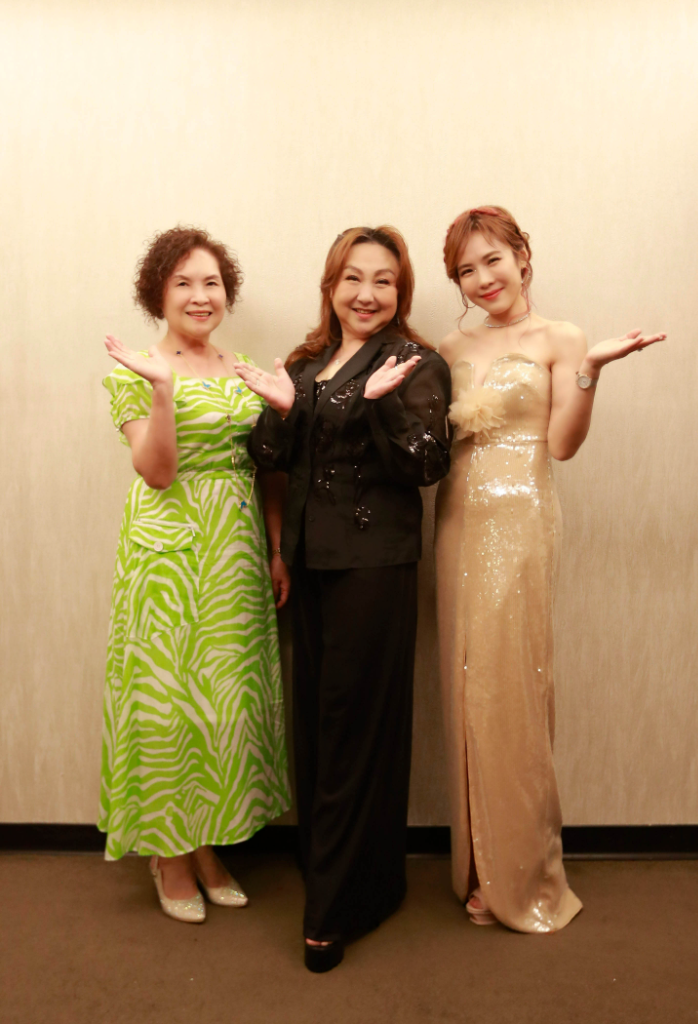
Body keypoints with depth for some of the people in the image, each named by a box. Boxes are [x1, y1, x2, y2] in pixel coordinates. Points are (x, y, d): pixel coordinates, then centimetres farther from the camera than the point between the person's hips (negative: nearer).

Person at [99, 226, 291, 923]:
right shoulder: (136, 373, -2)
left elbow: (269, 471, 11)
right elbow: (156, 472, -12)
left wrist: (279, 550, 4)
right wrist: (162, 389, -23)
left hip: (239, 551, 5)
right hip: (168, 548, -5)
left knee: (229, 693, 9)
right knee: (169, 692, 2)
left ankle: (209, 846, 27)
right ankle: (171, 855, 22)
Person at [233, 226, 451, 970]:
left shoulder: (416, 365, -3)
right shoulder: (305, 363, 14)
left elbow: (428, 466, -13)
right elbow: (269, 460, 7)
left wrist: (383, 401, -25)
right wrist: (279, 407, -11)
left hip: (374, 564, -6)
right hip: (310, 561, 6)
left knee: (355, 722, 1)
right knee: (315, 714, 14)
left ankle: (337, 909, 15)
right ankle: (324, 867, 35)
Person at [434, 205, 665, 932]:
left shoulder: (557, 340, 0)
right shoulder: (452, 349, 14)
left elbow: (563, 443, -8)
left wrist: (591, 368, -19)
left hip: (519, 520, -5)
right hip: (459, 519, 5)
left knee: (507, 687, -1)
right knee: (467, 686, 8)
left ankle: (520, 873, 19)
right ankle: (482, 863, 25)